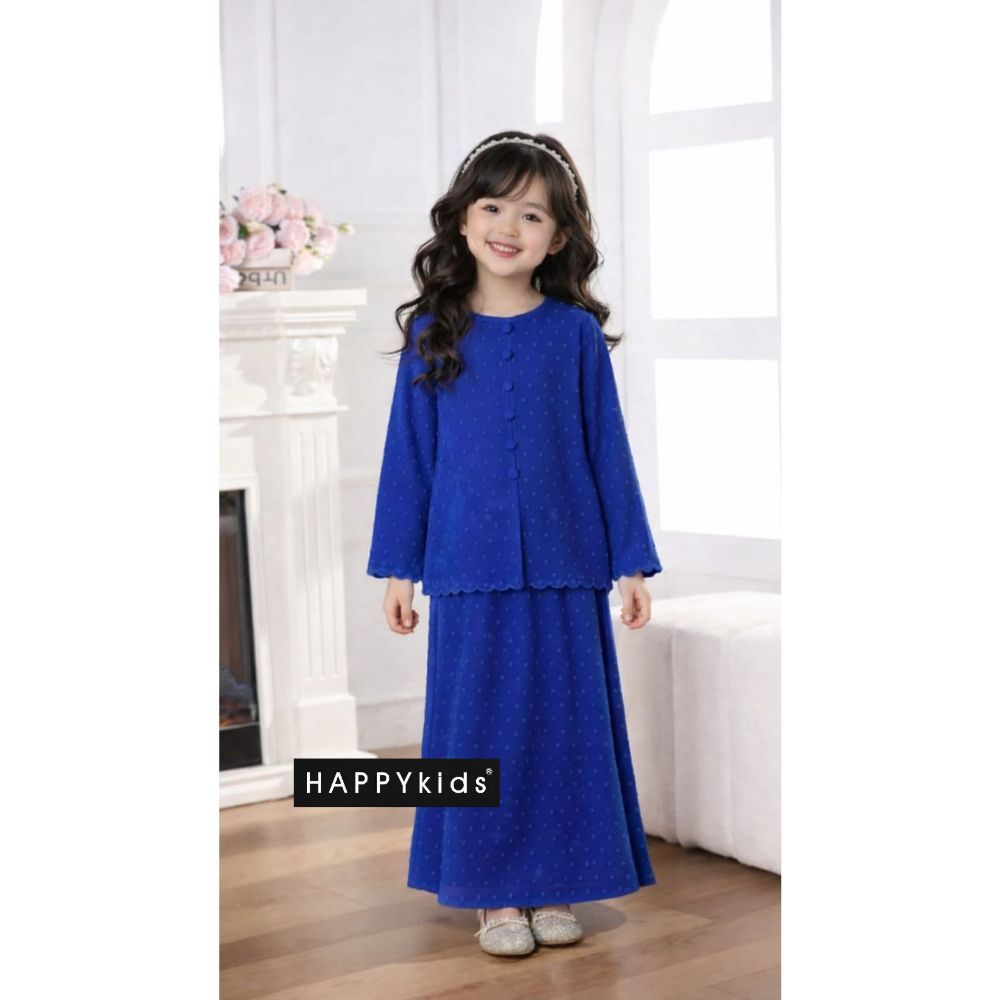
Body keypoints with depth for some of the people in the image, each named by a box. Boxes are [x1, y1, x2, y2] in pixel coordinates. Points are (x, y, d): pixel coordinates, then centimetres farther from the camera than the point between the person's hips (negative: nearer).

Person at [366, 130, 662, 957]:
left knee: (565, 723, 6)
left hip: (563, 566, 0)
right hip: (469, 571, 0)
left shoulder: (575, 333, 1)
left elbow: (608, 451, 3)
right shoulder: (432, 333, 2)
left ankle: (555, 887, 20)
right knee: (481, 727, 5)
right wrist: (399, 567, 4)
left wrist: (631, 563, 1)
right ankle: (496, 895, 17)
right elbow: (409, 454, 5)